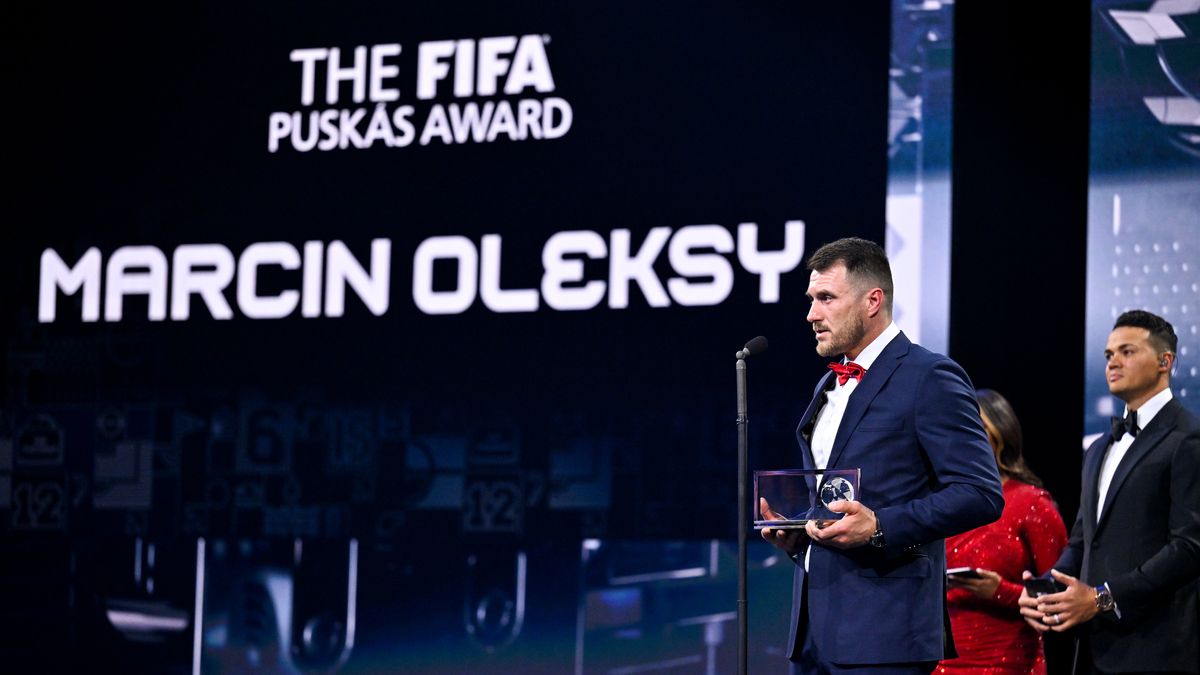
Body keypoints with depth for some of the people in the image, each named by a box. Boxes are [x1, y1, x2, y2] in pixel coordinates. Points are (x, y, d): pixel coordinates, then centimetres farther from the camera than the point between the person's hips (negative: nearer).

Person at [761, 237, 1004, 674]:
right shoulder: (828, 388, 21)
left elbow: (981, 494, -14)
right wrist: (792, 531, 9)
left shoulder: (930, 379, -6)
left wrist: (880, 527, -22)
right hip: (814, 626, 8)